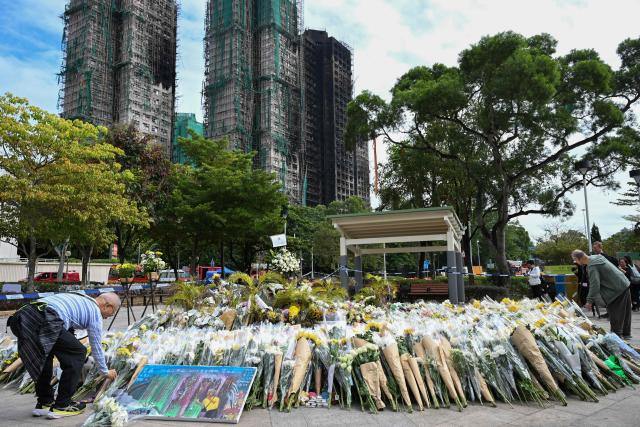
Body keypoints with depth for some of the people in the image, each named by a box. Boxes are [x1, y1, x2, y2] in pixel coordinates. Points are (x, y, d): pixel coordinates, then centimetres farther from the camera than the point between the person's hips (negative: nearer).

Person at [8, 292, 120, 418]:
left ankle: (43, 403, 33)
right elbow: (96, 347, 19)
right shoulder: (95, 313, 12)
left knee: (44, 357, 30)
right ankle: (61, 406, 12)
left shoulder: (77, 298, 34)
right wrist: (106, 372, 35)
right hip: (45, 322, -9)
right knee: (78, 353, 7)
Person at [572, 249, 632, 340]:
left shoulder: (592, 267, -23)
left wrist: (590, 301, -21)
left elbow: (594, 285, -26)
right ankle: (626, 334, 29)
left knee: (615, 314, -1)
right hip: (624, 285, 10)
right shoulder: (597, 257, 7)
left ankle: (617, 335, 5)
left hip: (617, 290, -10)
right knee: (625, 312, 18)